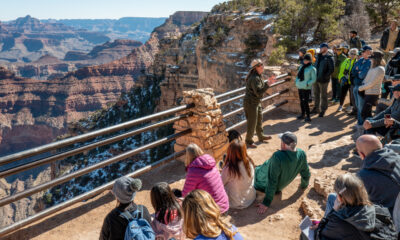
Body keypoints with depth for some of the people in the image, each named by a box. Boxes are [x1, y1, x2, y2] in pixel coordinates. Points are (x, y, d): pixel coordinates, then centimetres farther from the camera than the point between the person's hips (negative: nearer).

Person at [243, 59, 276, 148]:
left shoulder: (257, 76, 8)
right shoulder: (254, 78, -26)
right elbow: (258, 92, -32)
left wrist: (268, 82, 6)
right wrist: (268, 84, -34)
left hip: (257, 102, 11)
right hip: (251, 103, -10)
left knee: (259, 119, 23)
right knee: (252, 123, 1)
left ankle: (261, 136, 42)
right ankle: (249, 141, 17)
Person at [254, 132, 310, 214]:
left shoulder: (278, 156, -40)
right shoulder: (302, 154, -21)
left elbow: (272, 181, -34)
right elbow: (306, 173, -4)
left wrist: (266, 203, -25)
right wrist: (304, 185, 19)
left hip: (265, 185, -6)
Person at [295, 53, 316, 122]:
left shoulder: (312, 69, -8)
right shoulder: (301, 67, 12)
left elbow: (314, 79, -9)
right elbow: (298, 75, 20)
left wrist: (307, 84, -18)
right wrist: (297, 82, 6)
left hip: (306, 88, -7)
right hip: (300, 87, 7)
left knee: (305, 102, -7)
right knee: (301, 102, 14)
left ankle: (308, 117, 2)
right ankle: (303, 115, 26)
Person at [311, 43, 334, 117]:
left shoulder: (329, 58, -11)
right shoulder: (319, 56, 12)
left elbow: (331, 69, -14)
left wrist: (325, 76, -19)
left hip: (323, 80, -7)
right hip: (316, 78, 7)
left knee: (323, 95, 2)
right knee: (316, 94, 17)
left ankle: (323, 110, 12)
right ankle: (316, 108, 30)